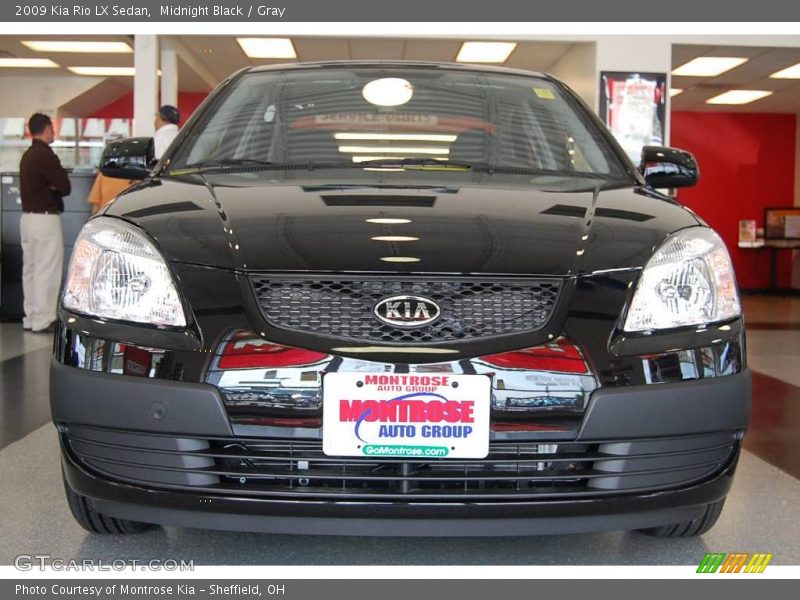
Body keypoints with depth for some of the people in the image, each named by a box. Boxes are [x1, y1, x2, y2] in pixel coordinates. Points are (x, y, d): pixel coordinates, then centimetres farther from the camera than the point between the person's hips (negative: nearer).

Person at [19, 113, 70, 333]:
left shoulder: (27, 155, 14)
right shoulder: (45, 155, -15)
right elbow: (65, 187, -15)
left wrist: (49, 188, -1)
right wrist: (54, 188, 4)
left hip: (27, 216, 9)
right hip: (45, 218, -9)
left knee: (30, 269, 12)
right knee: (47, 270, -6)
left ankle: (31, 317, 18)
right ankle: (43, 319, -4)